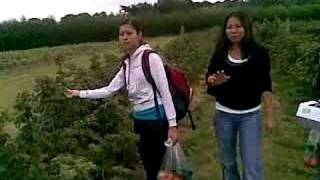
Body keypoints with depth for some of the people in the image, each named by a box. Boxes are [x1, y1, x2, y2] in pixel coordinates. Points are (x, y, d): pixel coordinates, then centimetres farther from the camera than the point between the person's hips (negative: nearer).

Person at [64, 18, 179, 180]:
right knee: (149, 165, 16)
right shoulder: (127, 64, 10)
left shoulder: (151, 58, -12)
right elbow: (109, 90, 12)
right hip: (140, 119, 7)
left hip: (157, 118, -7)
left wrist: (172, 125, -17)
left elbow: (165, 92, -15)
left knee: (163, 166, 3)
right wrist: (80, 93, 8)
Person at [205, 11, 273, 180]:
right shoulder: (220, 52, -3)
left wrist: (269, 116, -6)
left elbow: (265, 86, -5)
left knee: (252, 164, -2)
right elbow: (208, 77, 7)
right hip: (224, 114, 3)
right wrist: (215, 80, -17)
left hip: (250, 115, -2)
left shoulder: (259, 52, -9)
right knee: (227, 161, 17)